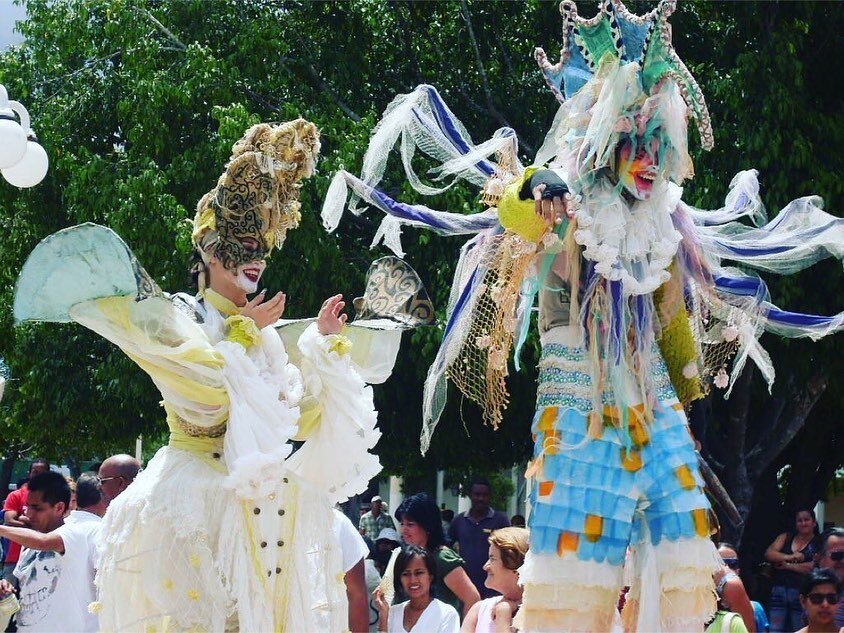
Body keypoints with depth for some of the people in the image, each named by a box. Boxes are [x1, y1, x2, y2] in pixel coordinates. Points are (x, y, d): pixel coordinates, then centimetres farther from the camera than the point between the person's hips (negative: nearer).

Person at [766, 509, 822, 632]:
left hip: (801, 593, -3)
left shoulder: (819, 544, 3)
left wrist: (788, 565, -6)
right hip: (779, 589, 3)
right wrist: (789, 557, -14)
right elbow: (768, 554, 2)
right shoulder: (785, 537, 15)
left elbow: (815, 567, -11)